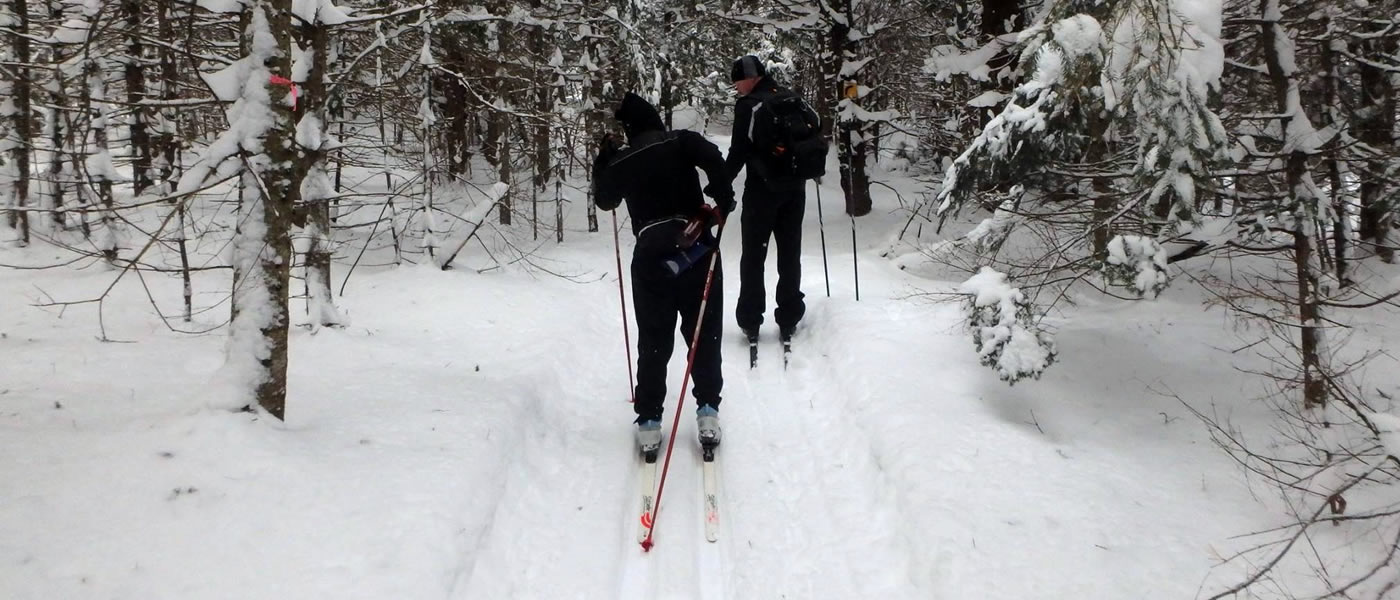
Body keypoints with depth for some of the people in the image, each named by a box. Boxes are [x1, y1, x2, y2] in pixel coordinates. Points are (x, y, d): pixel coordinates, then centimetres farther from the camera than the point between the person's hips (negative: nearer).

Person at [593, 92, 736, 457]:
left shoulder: (621, 162, 7)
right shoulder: (681, 142, 0)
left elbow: (604, 200, 24)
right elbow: (713, 158, -19)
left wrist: (604, 160, 35)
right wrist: (724, 200, -9)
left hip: (651, 255, 2)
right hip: (696, 248, -1)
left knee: (653, 342, 10)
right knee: (704, 335, 10)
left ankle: (649, 421, 10)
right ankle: (708, 411, 10)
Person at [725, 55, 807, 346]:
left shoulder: (748, 104, -11)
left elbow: (738, 152, -14)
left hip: (762, 188, -5)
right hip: (795, 188, 5)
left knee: (753, 256, 5)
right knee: (790, 254, 11)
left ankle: (750, 321, 6)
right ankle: (788, 320, 13)